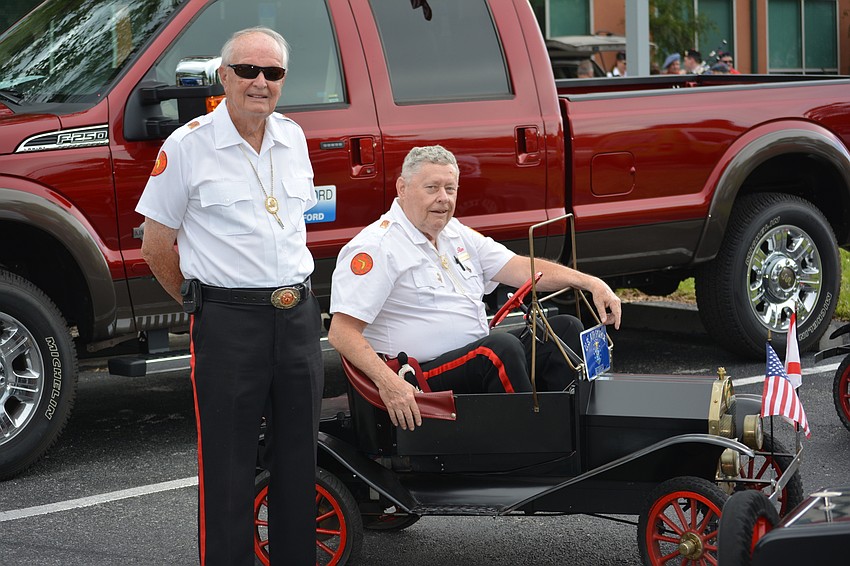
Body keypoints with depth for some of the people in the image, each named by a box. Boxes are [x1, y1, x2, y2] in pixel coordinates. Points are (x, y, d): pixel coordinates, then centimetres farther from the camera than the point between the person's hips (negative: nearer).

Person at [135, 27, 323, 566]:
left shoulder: (293, 138, 10)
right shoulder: (188, 146, -7)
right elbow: (156, 245, -1)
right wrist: (201, 304, 6)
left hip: (299, 316, 5)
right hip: (228, 324, -5)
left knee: (300, 457, 11)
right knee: (228, 467, -2)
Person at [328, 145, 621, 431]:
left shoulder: (457, 234, 16)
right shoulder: (376, 247, -11)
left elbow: (521, 269, 11)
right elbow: (342, 331, -18)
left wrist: (590, 282, -2)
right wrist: (388, 382, -33)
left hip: (483, 362, 9)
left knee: (565, 329, 3)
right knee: (503, 346, -32)